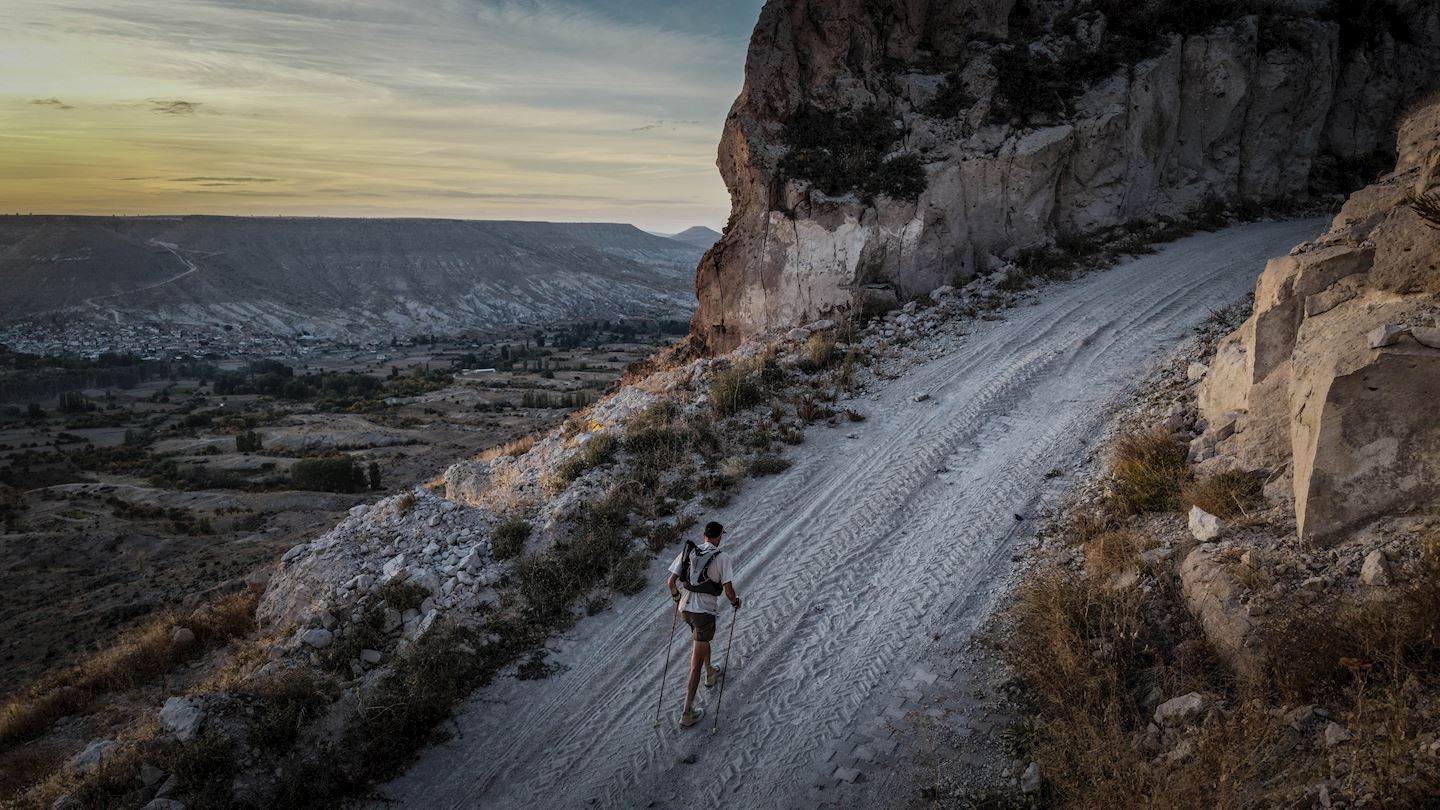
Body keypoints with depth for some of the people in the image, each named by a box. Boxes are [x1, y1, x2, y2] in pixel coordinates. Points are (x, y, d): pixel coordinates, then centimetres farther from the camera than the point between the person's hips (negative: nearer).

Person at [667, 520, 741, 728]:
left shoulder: (688, 552, 0)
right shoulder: (722, 558, -12)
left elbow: (670, 582, 2)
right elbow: (728, 590, -15)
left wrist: (677, 596, 22)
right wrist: (735, 602, 7)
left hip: (685, 608, 5)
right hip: (705, 612, -5)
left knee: (702, 638, 35)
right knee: (696, 663, 1)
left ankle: (711, 675, 56)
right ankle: (687, 713, 4)